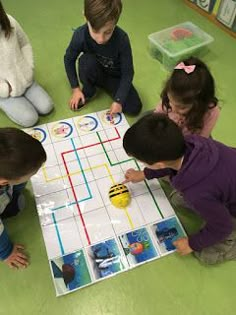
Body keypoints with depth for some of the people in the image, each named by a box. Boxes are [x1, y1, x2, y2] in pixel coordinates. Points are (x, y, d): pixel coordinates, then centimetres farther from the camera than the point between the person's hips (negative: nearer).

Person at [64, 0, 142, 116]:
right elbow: (69, 59, -10)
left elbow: (127, 72, -22)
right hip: (93, 73, 0)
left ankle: (102, 84, 9)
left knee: (134, 108, -15)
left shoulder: (122, 39, -31)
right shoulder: (80, 35, -28)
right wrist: (76, 88, -13)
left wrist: (119, 100, -27)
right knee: (87, 60, -35)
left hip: (115, 76, 1)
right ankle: (88, 90, -4)